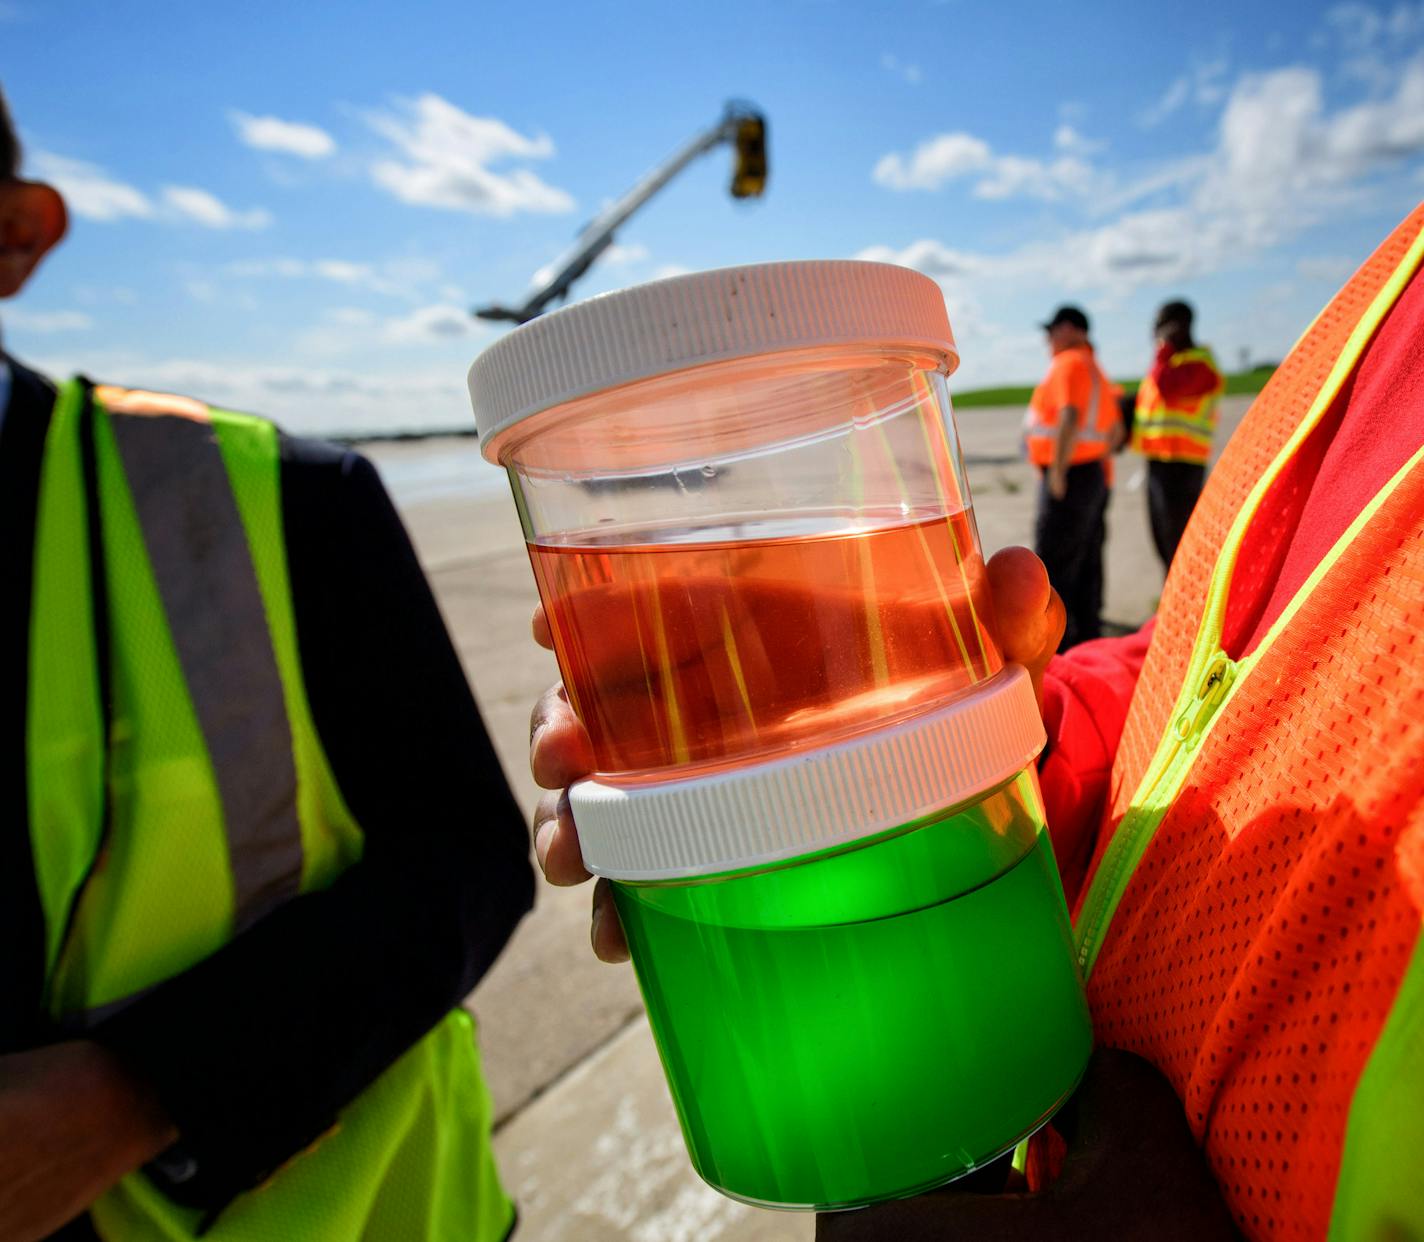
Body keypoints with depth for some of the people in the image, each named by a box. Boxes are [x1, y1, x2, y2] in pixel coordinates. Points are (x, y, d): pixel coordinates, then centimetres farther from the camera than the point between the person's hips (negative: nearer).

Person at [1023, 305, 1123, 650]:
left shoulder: (1068, 364, -10)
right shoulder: (1095, 369, 21)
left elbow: (1070, 417, -24)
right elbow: (1115, 429, 24)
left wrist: (1058, 470, -23)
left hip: (1070, 477, -10)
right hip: (1096, 476, 10)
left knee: (1053, 564, -8)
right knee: (1087, 565, 13)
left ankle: (1054, 640, -8)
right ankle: (1087, 635, 19)